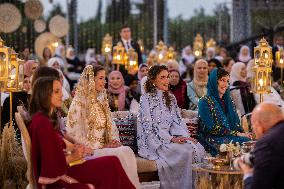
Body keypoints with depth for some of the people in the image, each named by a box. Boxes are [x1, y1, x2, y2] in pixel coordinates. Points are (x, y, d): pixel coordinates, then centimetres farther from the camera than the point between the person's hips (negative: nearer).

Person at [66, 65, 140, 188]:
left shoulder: (102, 100, 15)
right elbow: (74, 134, -13)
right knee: (118, 155, -30)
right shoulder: (79, 102, -8)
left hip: (104, 147, 6)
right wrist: (98, 147, -14)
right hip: (89, 149, -6)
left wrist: (114, 141, -1)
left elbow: (111, 125, 19)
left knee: (127, 151, -24)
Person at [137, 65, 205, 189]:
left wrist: (184, 136, -8)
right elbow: (149, 127, -12)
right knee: (185, 151, -29)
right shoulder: (146, 99, -5)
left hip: (169, 137, 6)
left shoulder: (171, 98, 17)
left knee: (198, 148, -20)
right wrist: (171, 139, -19)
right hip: (153, 141, -6)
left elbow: (177, 121, 12)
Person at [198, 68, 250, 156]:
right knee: (243, 142, -31)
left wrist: (242, 133, -6)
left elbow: (236, 122, 17)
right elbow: (212, 128, -11)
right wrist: (236, 134, -14)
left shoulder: (228, 100, 19)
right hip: (212, 140, -6)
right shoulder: (205, 102, -3)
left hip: (230, 136, 6)